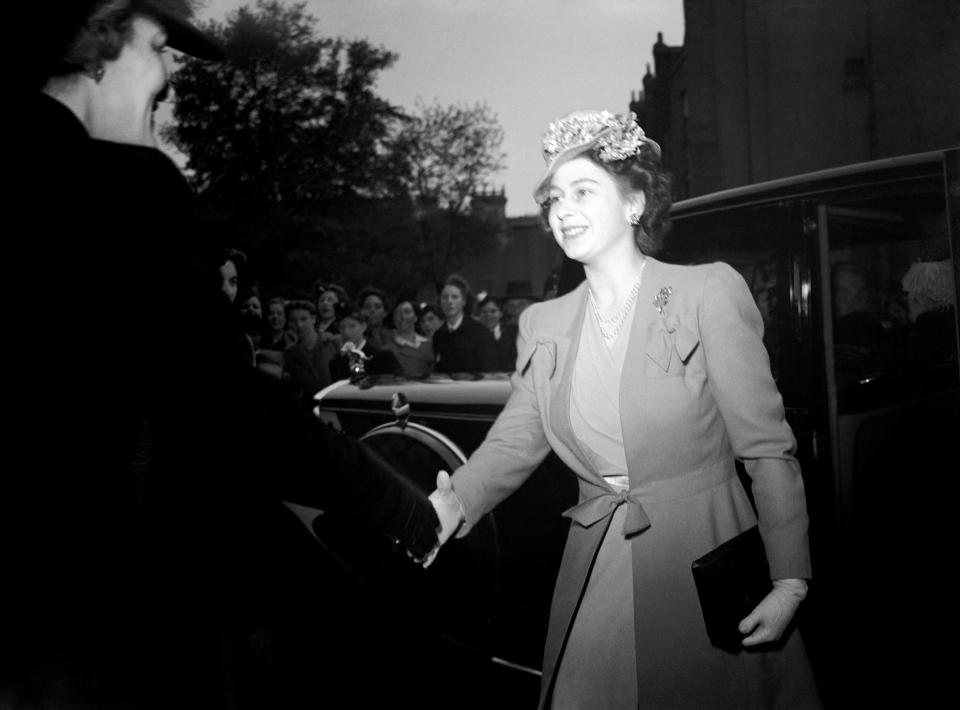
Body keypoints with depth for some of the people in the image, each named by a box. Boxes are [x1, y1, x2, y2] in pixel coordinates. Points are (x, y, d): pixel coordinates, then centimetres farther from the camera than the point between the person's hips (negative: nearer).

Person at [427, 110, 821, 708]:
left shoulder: (709, 291, -8)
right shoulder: (543, 324, 5)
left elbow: (767, 447, -10)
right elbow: (514, 441, 0)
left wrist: (789, 583, -16)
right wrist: (455, 503, -19)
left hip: (705, 567, -3)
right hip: (597, 579, 4)